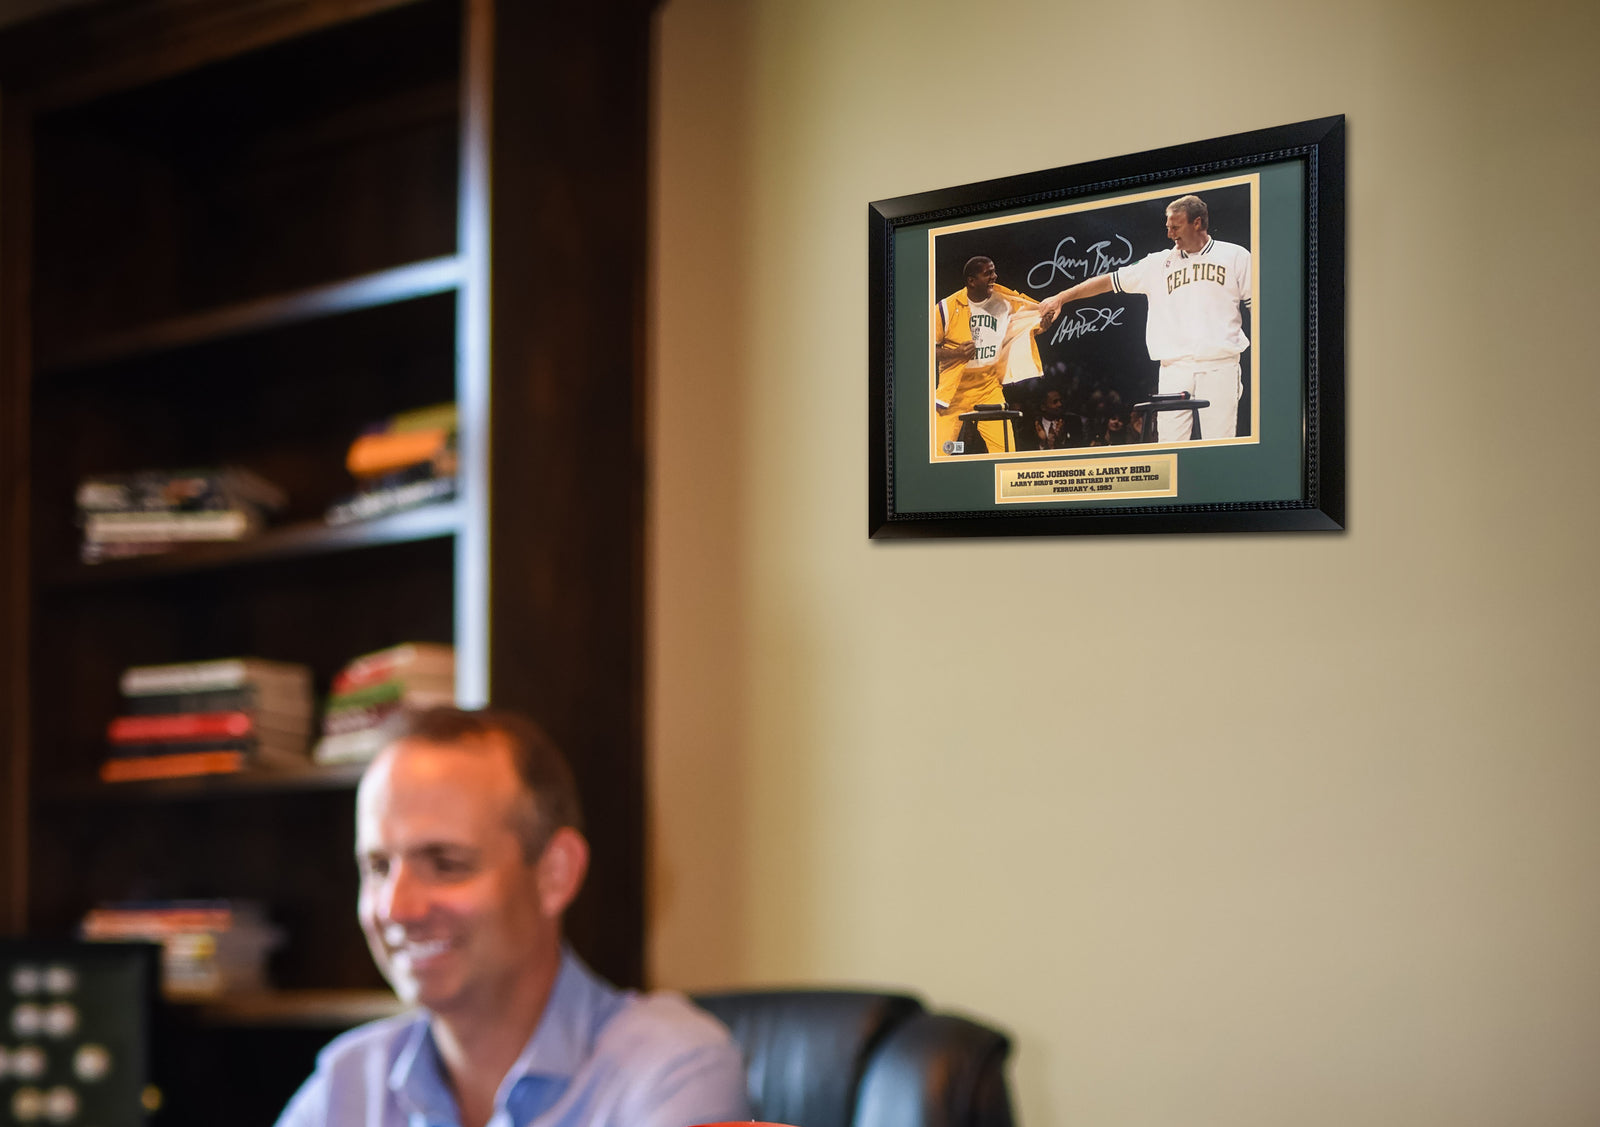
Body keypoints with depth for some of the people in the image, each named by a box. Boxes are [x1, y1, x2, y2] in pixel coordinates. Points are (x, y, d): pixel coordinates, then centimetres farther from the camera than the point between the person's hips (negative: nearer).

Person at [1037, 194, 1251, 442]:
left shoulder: (1235, 257, 10)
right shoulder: (1159, 263, 16)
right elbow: (1110, 280, 16)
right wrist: (1061, 298, 11)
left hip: (1219, 365, -2)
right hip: (1175, 367, 2)